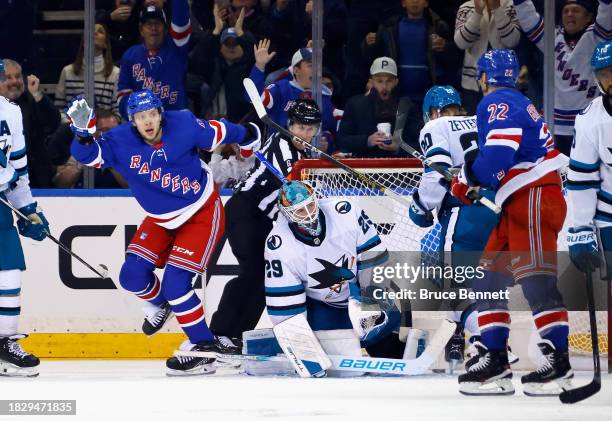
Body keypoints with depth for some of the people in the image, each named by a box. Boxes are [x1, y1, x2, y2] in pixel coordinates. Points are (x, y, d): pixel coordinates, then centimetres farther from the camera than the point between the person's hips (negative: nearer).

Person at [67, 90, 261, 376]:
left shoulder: (183, 126, -21)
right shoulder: (121, 142, -17)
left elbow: (216, 133, -4)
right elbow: (90, 155, -28)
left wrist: (246, 136, 10)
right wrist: (83, 133, -47)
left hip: (202, 214, -5)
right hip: (161, 220, 5)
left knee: (175, 282, -17)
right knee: (133, 275, -5)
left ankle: (203, 345, -4)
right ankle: (159, 304, 31)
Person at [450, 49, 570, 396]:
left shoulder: (498, 102, -8)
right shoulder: (518, 104, 24)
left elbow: (500, 152, -21)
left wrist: (467, 179, -7)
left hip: (534, 195, -11)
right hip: (520, 203, 11)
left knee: (535, 277, -16)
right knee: (489, 277, 11)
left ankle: (559, 361, -19)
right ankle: (495, 360, 10)